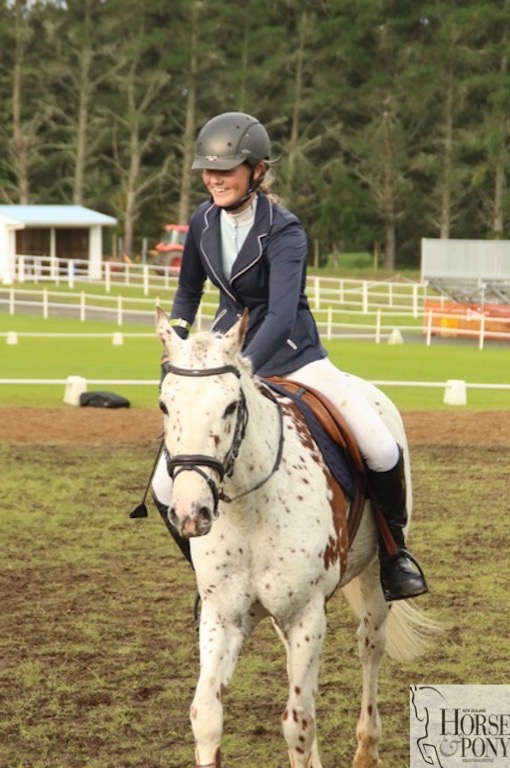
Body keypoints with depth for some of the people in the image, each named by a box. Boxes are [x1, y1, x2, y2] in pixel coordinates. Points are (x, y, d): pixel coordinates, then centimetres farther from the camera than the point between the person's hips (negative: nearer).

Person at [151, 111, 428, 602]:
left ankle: (393, 548, 8)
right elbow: (188, 293, 15)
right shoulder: (203, 222, -3)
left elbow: (282, 313, -35)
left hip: (291, 353, -5)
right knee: (167, 488, -7)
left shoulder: (283, 231, -20)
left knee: (381, 451, -20)